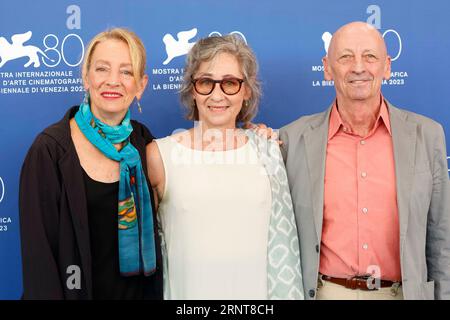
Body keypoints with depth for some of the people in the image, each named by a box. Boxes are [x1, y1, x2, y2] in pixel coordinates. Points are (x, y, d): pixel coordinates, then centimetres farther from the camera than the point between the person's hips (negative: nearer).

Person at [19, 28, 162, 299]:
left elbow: (151, 228, 4)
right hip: (76, 289, -3)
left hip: (138, 289, 4)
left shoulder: (143, 141, -5)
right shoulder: (50, 149, -17)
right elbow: (38, 248, -16)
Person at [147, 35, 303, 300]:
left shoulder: (267, 150, -3)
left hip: (257, 291, 2)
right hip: (188, 291, -1)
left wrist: (286, 294, 0)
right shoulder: (160, 155, -9)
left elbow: (282, 244, 2)